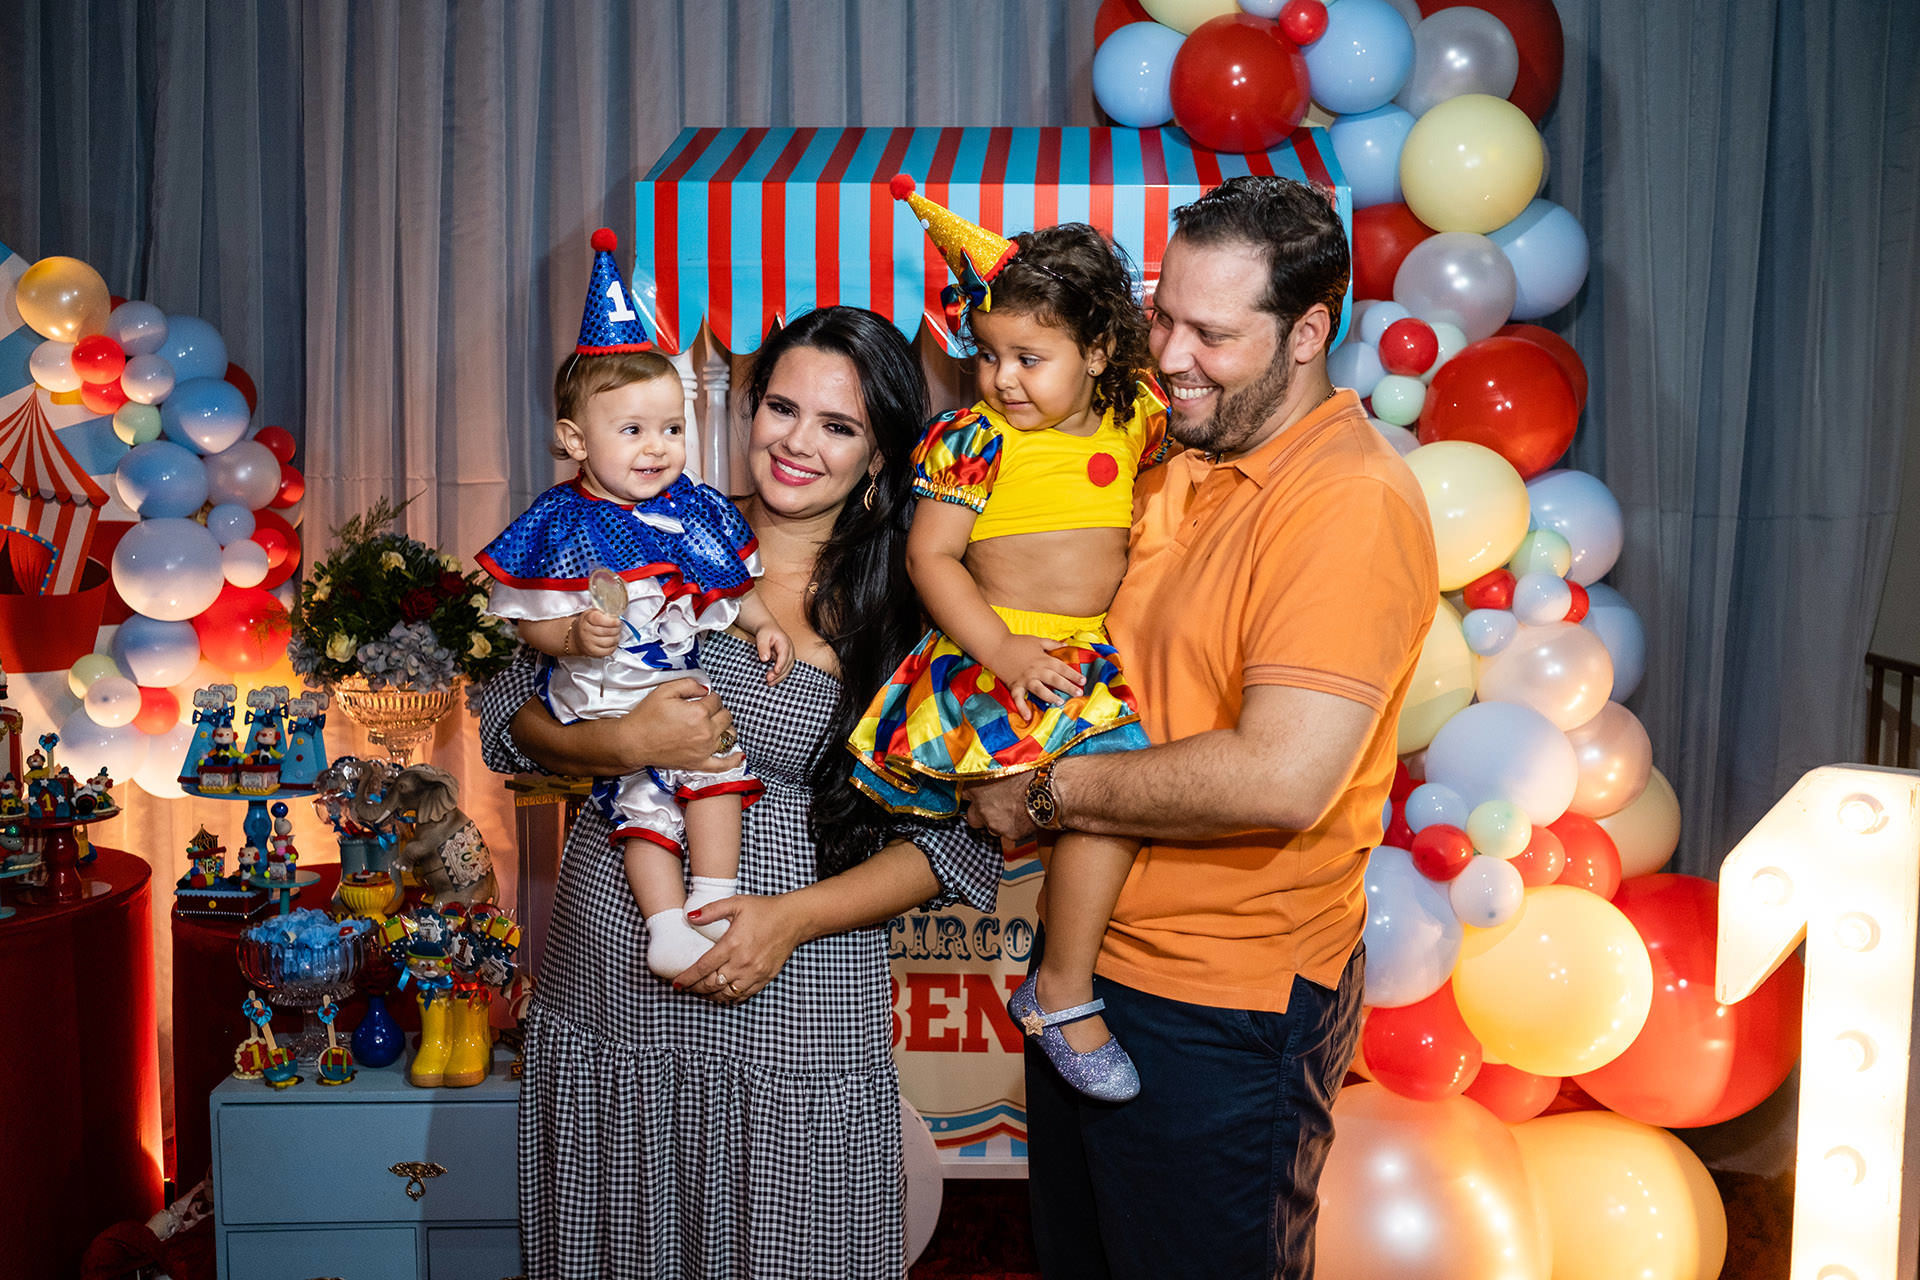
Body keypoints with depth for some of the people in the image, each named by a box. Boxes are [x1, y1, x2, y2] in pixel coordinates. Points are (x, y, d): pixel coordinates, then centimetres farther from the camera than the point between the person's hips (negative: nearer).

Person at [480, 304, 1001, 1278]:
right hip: (604, 988, 2)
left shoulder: (911, 613, -4)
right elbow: (507, 713, 4)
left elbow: (957, 837, -4)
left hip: (796, 1015, -2)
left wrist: (796, 915, -15)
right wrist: (623, 742, -15)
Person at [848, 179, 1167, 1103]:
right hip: (995, 647, -6)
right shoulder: (975, 438, -5)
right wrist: (1003, 652, -21)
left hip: (1092, 648, 6)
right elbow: (929, 554, -11)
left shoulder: (1132, 419, 8)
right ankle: (1061, 992, -13)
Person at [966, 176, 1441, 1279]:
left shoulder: (1353, 502, -20)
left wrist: (1049, 792, -18)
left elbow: (1281, 779, -29)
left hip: (1224, 1011, -8)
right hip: (1088, 961, 8)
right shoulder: (1180, 462, 7)